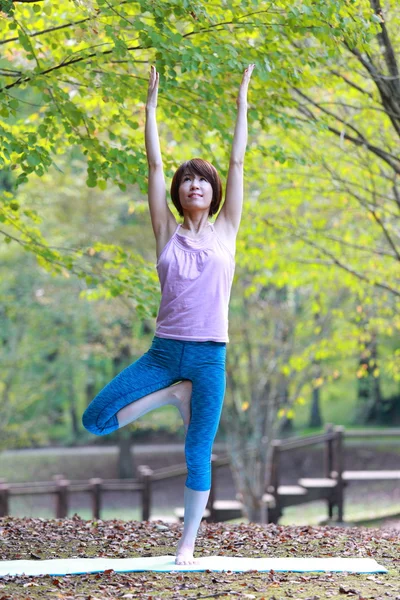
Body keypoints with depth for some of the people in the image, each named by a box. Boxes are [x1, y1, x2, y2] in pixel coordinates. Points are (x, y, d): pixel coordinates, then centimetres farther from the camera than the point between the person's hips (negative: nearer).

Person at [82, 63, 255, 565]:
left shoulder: (225, 232, 6)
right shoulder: (167, 234, 7)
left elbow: (237, 163, 7)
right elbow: (154, 165, 6)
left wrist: (241, 104, 7)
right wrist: (151, 104, 5)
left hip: (208, 356, -1)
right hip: (163, 351, 1)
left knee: (198, 456, 1)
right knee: (95, 420, -9)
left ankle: (187, 545, 13)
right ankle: (172, 394, 10)